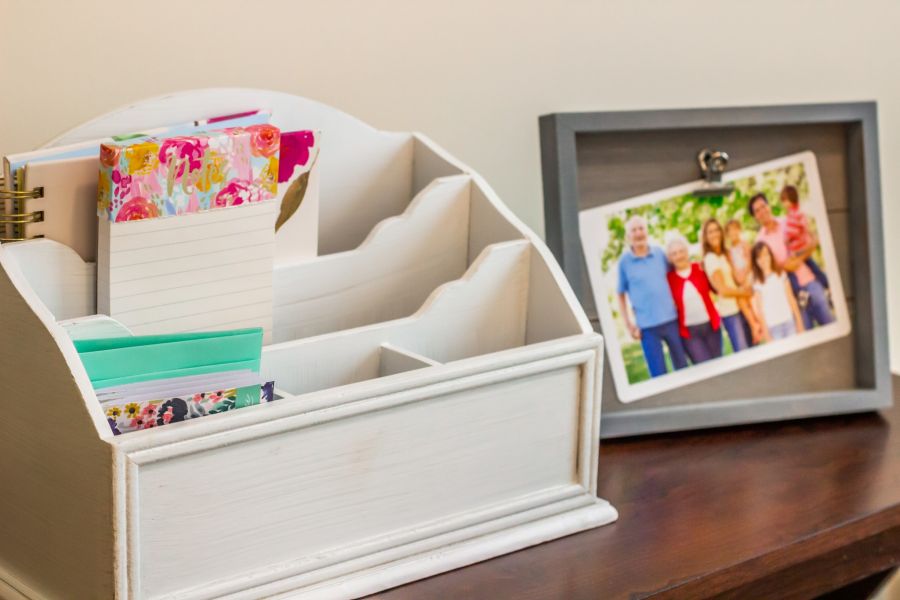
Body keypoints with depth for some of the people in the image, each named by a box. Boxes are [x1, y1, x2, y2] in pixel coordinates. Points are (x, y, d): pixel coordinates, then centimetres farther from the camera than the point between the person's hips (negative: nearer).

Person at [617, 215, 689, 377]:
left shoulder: (659, 253, 4)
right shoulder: (624, 261, -2)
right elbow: (621, 295, 3)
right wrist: (629, 324, -2)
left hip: (671, 319, 3)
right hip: (647, 326, -3)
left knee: (682, 367, 12)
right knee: (659, 374, 2)